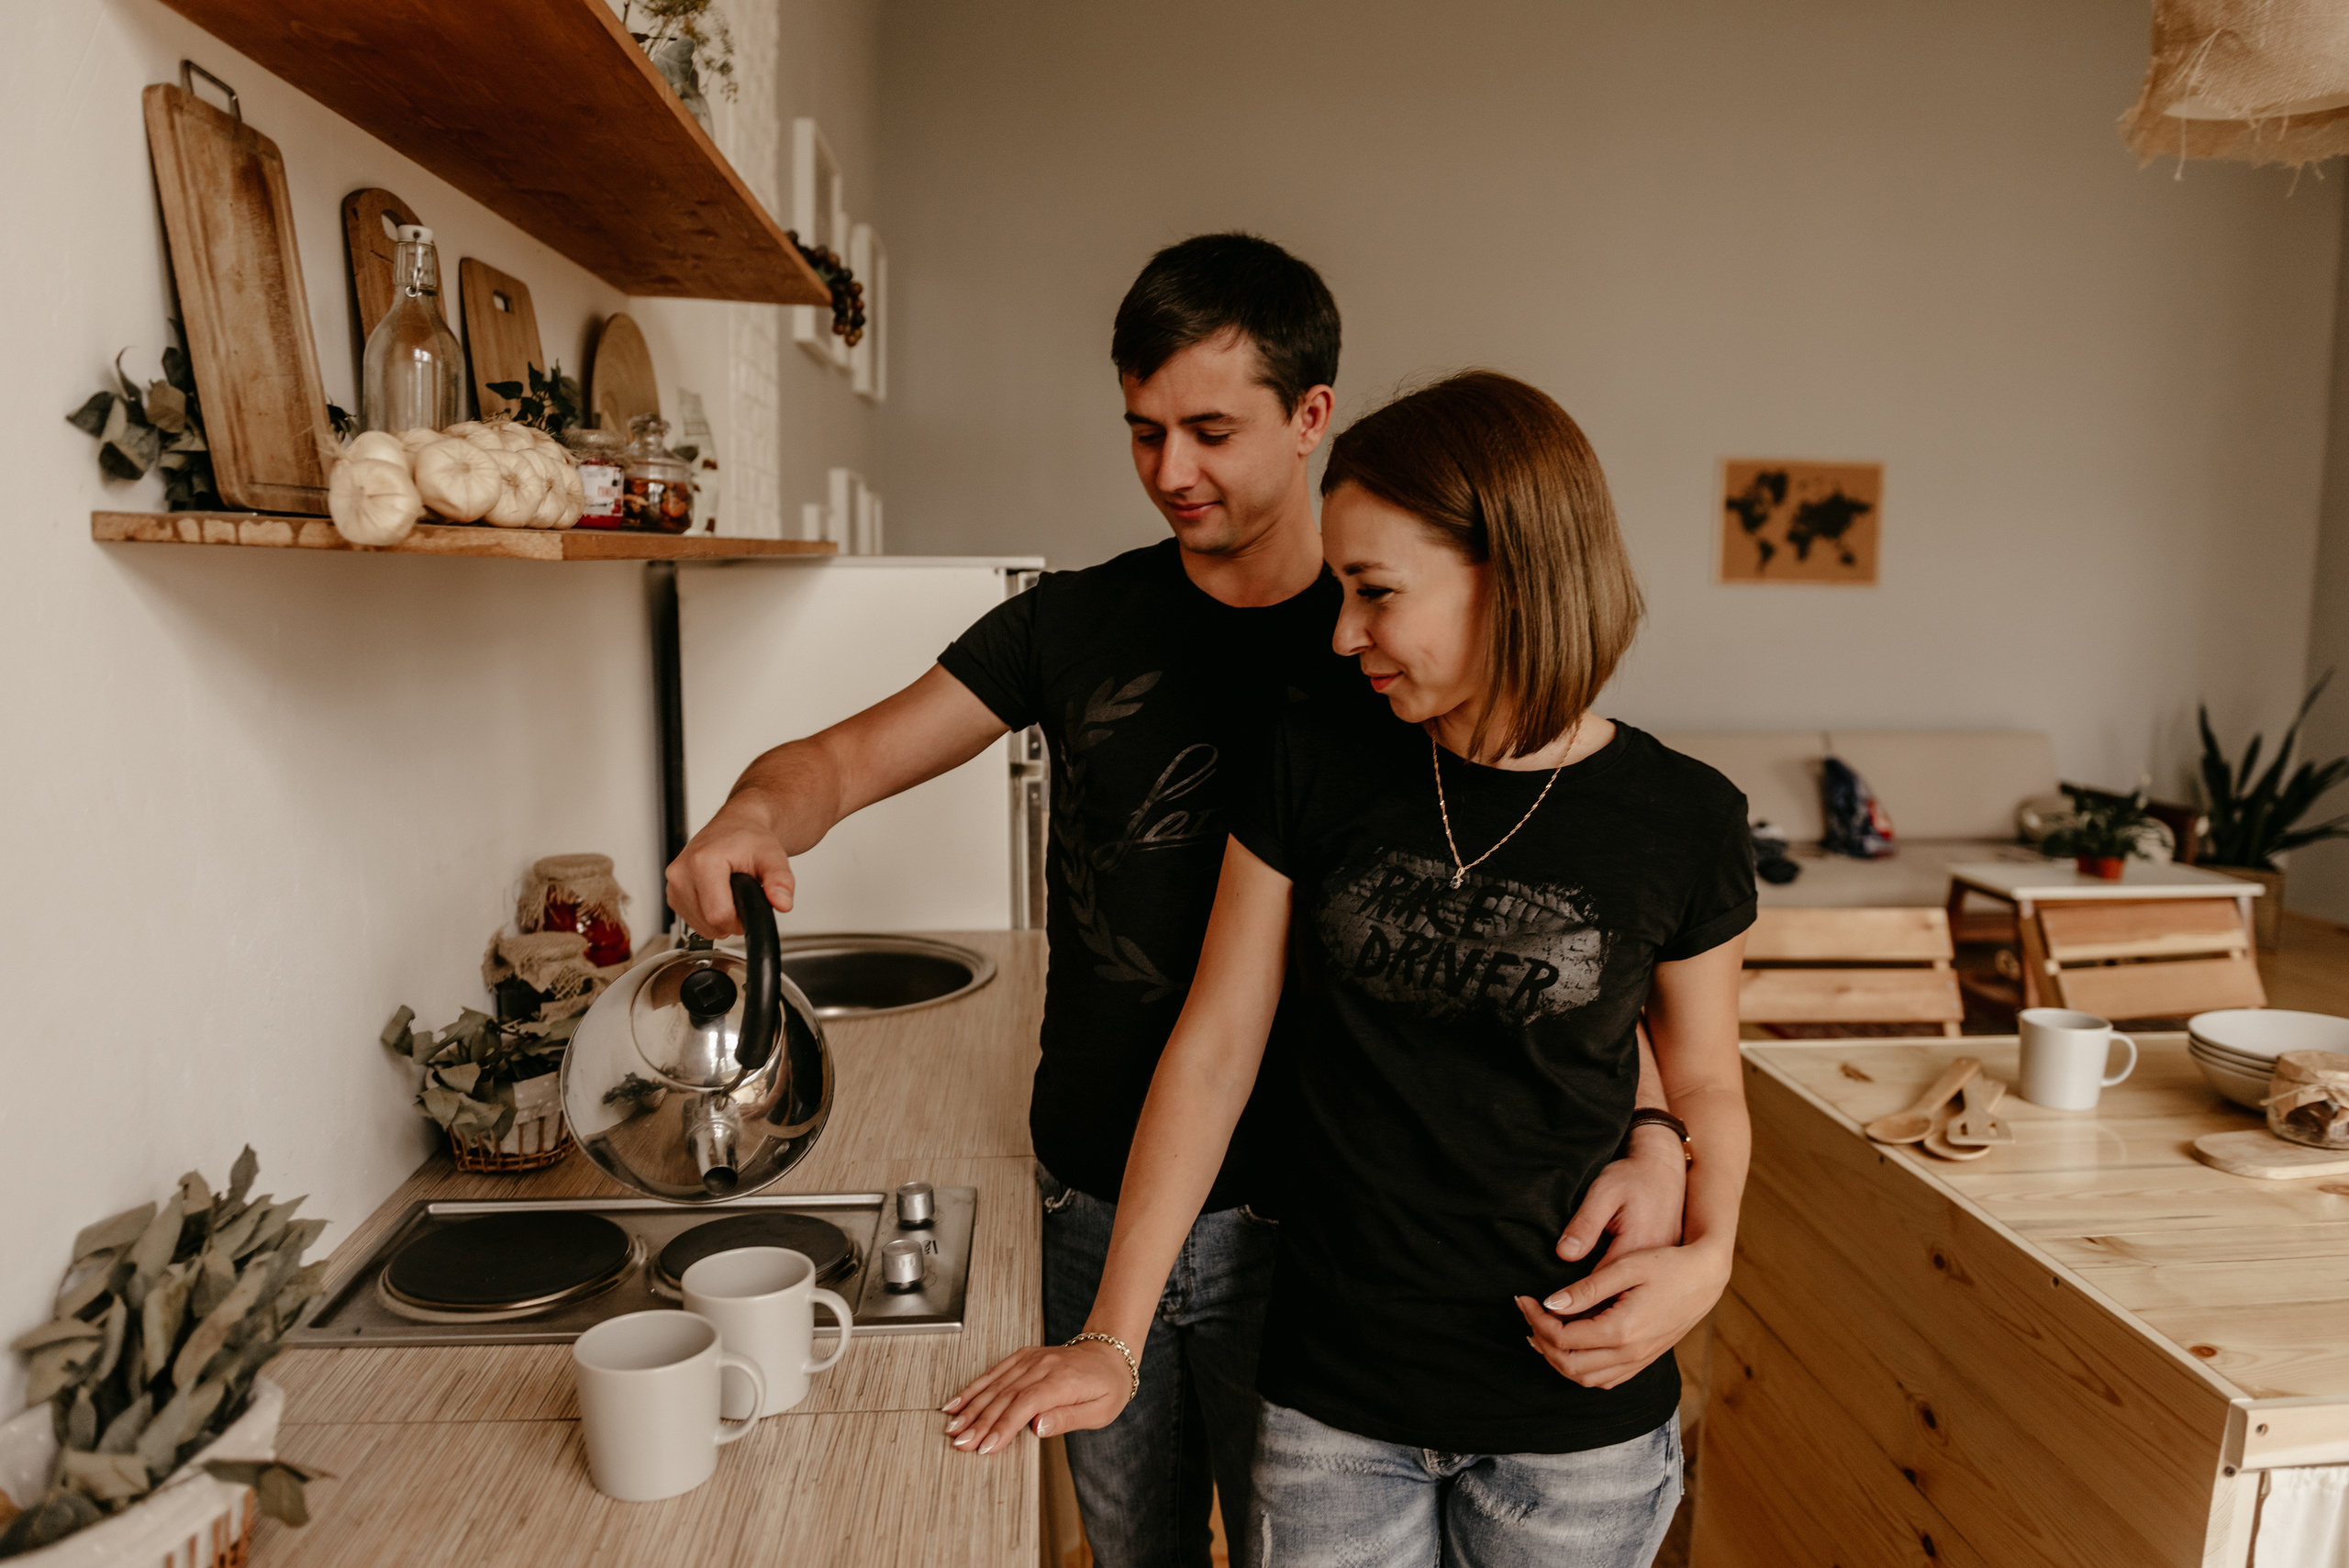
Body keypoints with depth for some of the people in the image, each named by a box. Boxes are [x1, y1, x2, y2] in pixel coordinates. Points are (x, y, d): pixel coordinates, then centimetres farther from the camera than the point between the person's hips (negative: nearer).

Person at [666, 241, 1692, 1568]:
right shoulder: (1077, 623, 0)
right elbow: (846, 759, -3)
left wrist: (1651, 1133, -24)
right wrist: (756, 815, -26)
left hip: (1297, 1223, -3)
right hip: (1092, 1208, 3)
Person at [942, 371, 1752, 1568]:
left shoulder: (1679, 820, -9)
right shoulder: (1316, 768, -7)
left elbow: (1704, 1084, 5)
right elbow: (1215, 1049, -5)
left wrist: (1706, 1256, -14)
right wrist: (1111, 1338, -5)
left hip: (1575, 1421, 0)